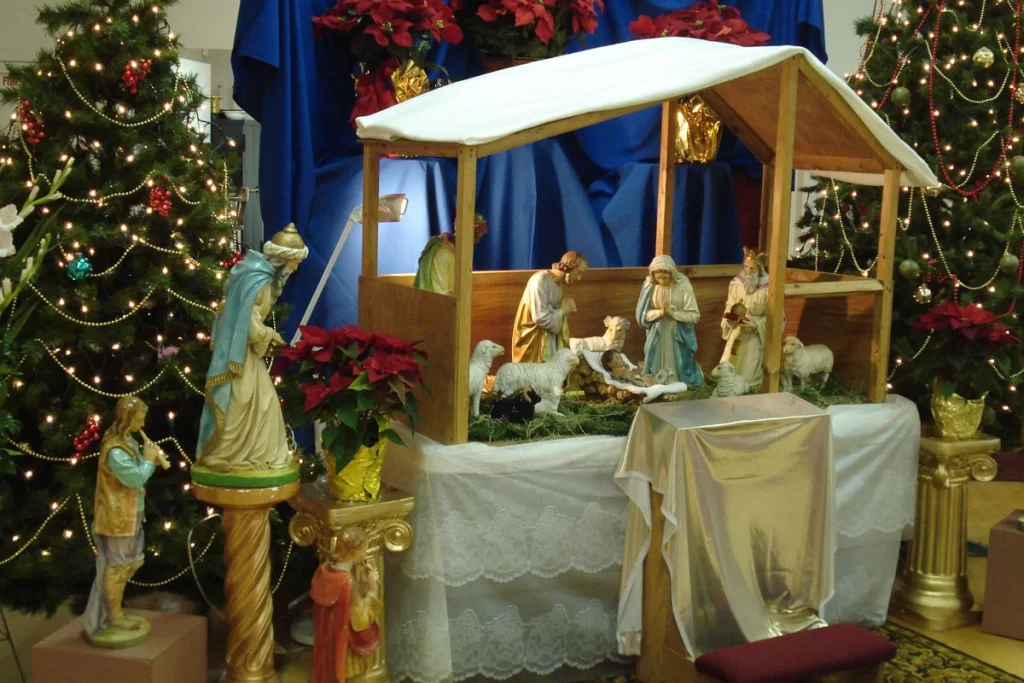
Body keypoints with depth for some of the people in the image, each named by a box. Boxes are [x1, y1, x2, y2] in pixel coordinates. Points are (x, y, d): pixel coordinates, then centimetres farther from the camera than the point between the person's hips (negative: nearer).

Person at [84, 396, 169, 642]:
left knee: (131, 562, 17)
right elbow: (134, 478, -28)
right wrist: (148, 460, -13)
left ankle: (112, 611, 28)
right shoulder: (115, 449, -25)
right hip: (117, 517, -10)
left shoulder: (128, 441, 7)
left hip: (129, 515, 10)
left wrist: (152, 460, -3)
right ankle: (113, 616, 15)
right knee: (117, 566, 2)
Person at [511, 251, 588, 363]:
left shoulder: (558, 283, 9)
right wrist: (563, 310, -11)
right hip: (534, 343, -9)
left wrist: (565, 309, -1)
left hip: (550, 341, 9)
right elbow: (540, 318, -24)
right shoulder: (541, 280, -19)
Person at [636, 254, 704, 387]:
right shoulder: (650, 286, -7)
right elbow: (643, 314, -4)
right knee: (657, 368, 12)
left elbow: (694, 315, -13)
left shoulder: (683, 285, -15)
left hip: (678, 335, -2)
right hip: (658, 334, 2)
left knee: (679, 369, 7)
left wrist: (673, 313, -25)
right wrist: (659, 312, -21)